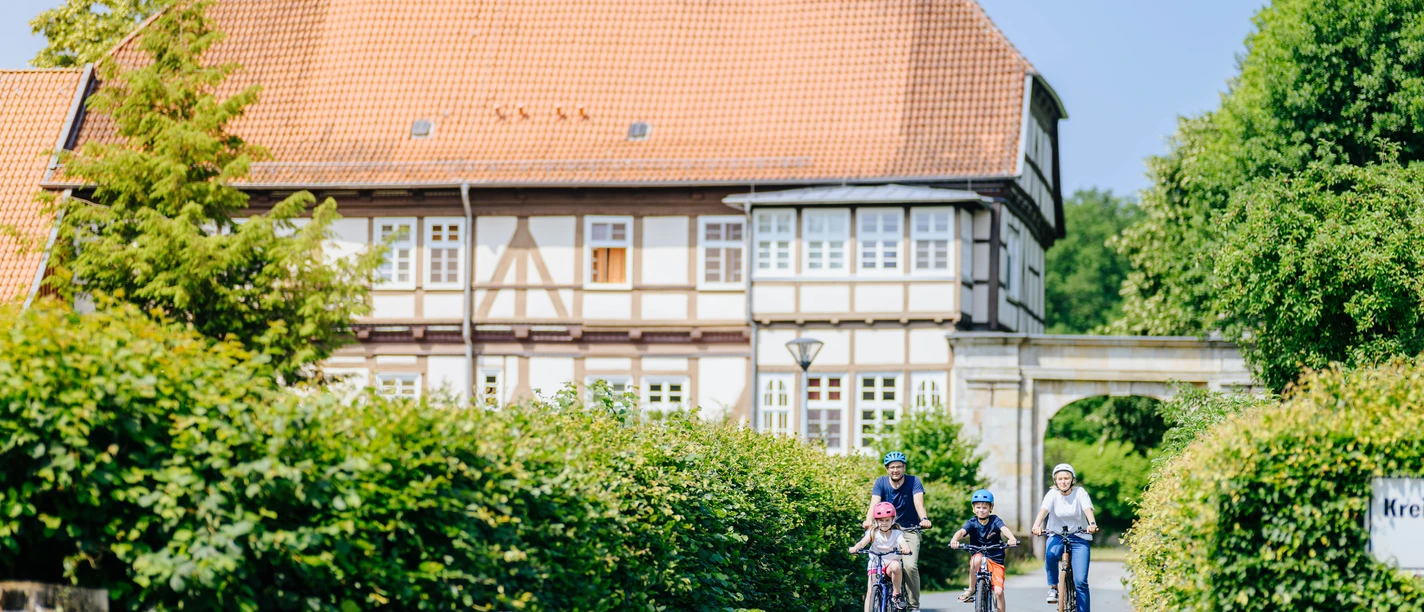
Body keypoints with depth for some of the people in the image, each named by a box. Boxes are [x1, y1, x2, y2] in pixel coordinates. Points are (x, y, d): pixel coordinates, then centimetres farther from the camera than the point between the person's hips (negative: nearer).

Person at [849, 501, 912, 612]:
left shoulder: (897, 533, -4)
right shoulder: (873, 532, -3)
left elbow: (902, 542, -24)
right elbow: (863, 542, -19)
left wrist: (905, 548, -49)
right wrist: (855, 548, -42)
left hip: (890, 564, -1)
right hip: (875, 564, 1)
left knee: (896, 565, -35)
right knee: (870, 591, -13)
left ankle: (896, 595, -17)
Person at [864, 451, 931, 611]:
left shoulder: (913, 482, -10)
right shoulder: (881, 482, -6)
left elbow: (919, 503, -25)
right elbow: (874, 504, -19)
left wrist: (924, 519, -46)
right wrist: (868, 520, -41)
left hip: (910, 530, -2)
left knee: (910, 566, -21)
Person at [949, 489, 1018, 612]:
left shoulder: (995, 521, -6)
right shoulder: (972, 523, -5)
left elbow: (1004, 529, -25)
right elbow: (962, 531, -23)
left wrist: (1011, 538, -48)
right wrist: (954, 540, -46)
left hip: (996, 561, 0)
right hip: (979, 555, 0)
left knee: (998, 592, -13)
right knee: (977, 559, -36)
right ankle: (971, 590, -20)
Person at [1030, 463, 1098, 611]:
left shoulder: (1080, 493, -8)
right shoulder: (1052, 494, -6)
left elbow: (1088, 509, -25)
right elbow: (1044, 510, -24)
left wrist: (1092, 524, -47)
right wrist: (1037, 525, -45)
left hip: (1080, 538, 0)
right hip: (1057, 536, 1)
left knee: (1080, 581, -10)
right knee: (1050, 554, -34)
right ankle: (1053, 587, -10)